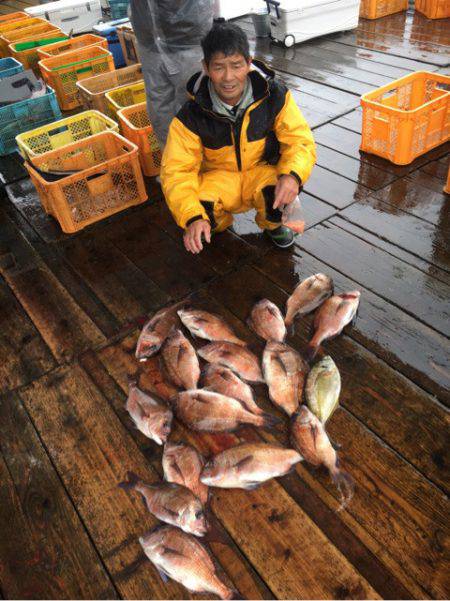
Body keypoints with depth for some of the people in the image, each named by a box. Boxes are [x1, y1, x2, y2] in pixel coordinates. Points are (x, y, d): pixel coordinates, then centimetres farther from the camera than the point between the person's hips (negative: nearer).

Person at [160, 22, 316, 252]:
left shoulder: (274, 96, -15)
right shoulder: (190, 115, -19)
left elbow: (300, 140, -13)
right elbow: (177, 171, -22)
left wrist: (293, 175, -37)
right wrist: (192, 218, -40)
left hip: (263, 172, 1)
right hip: (217, 177, 0)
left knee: (281, 188, -32)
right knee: (200, 204, -32)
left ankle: (272, 224, 7)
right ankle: (218, 224, 9)